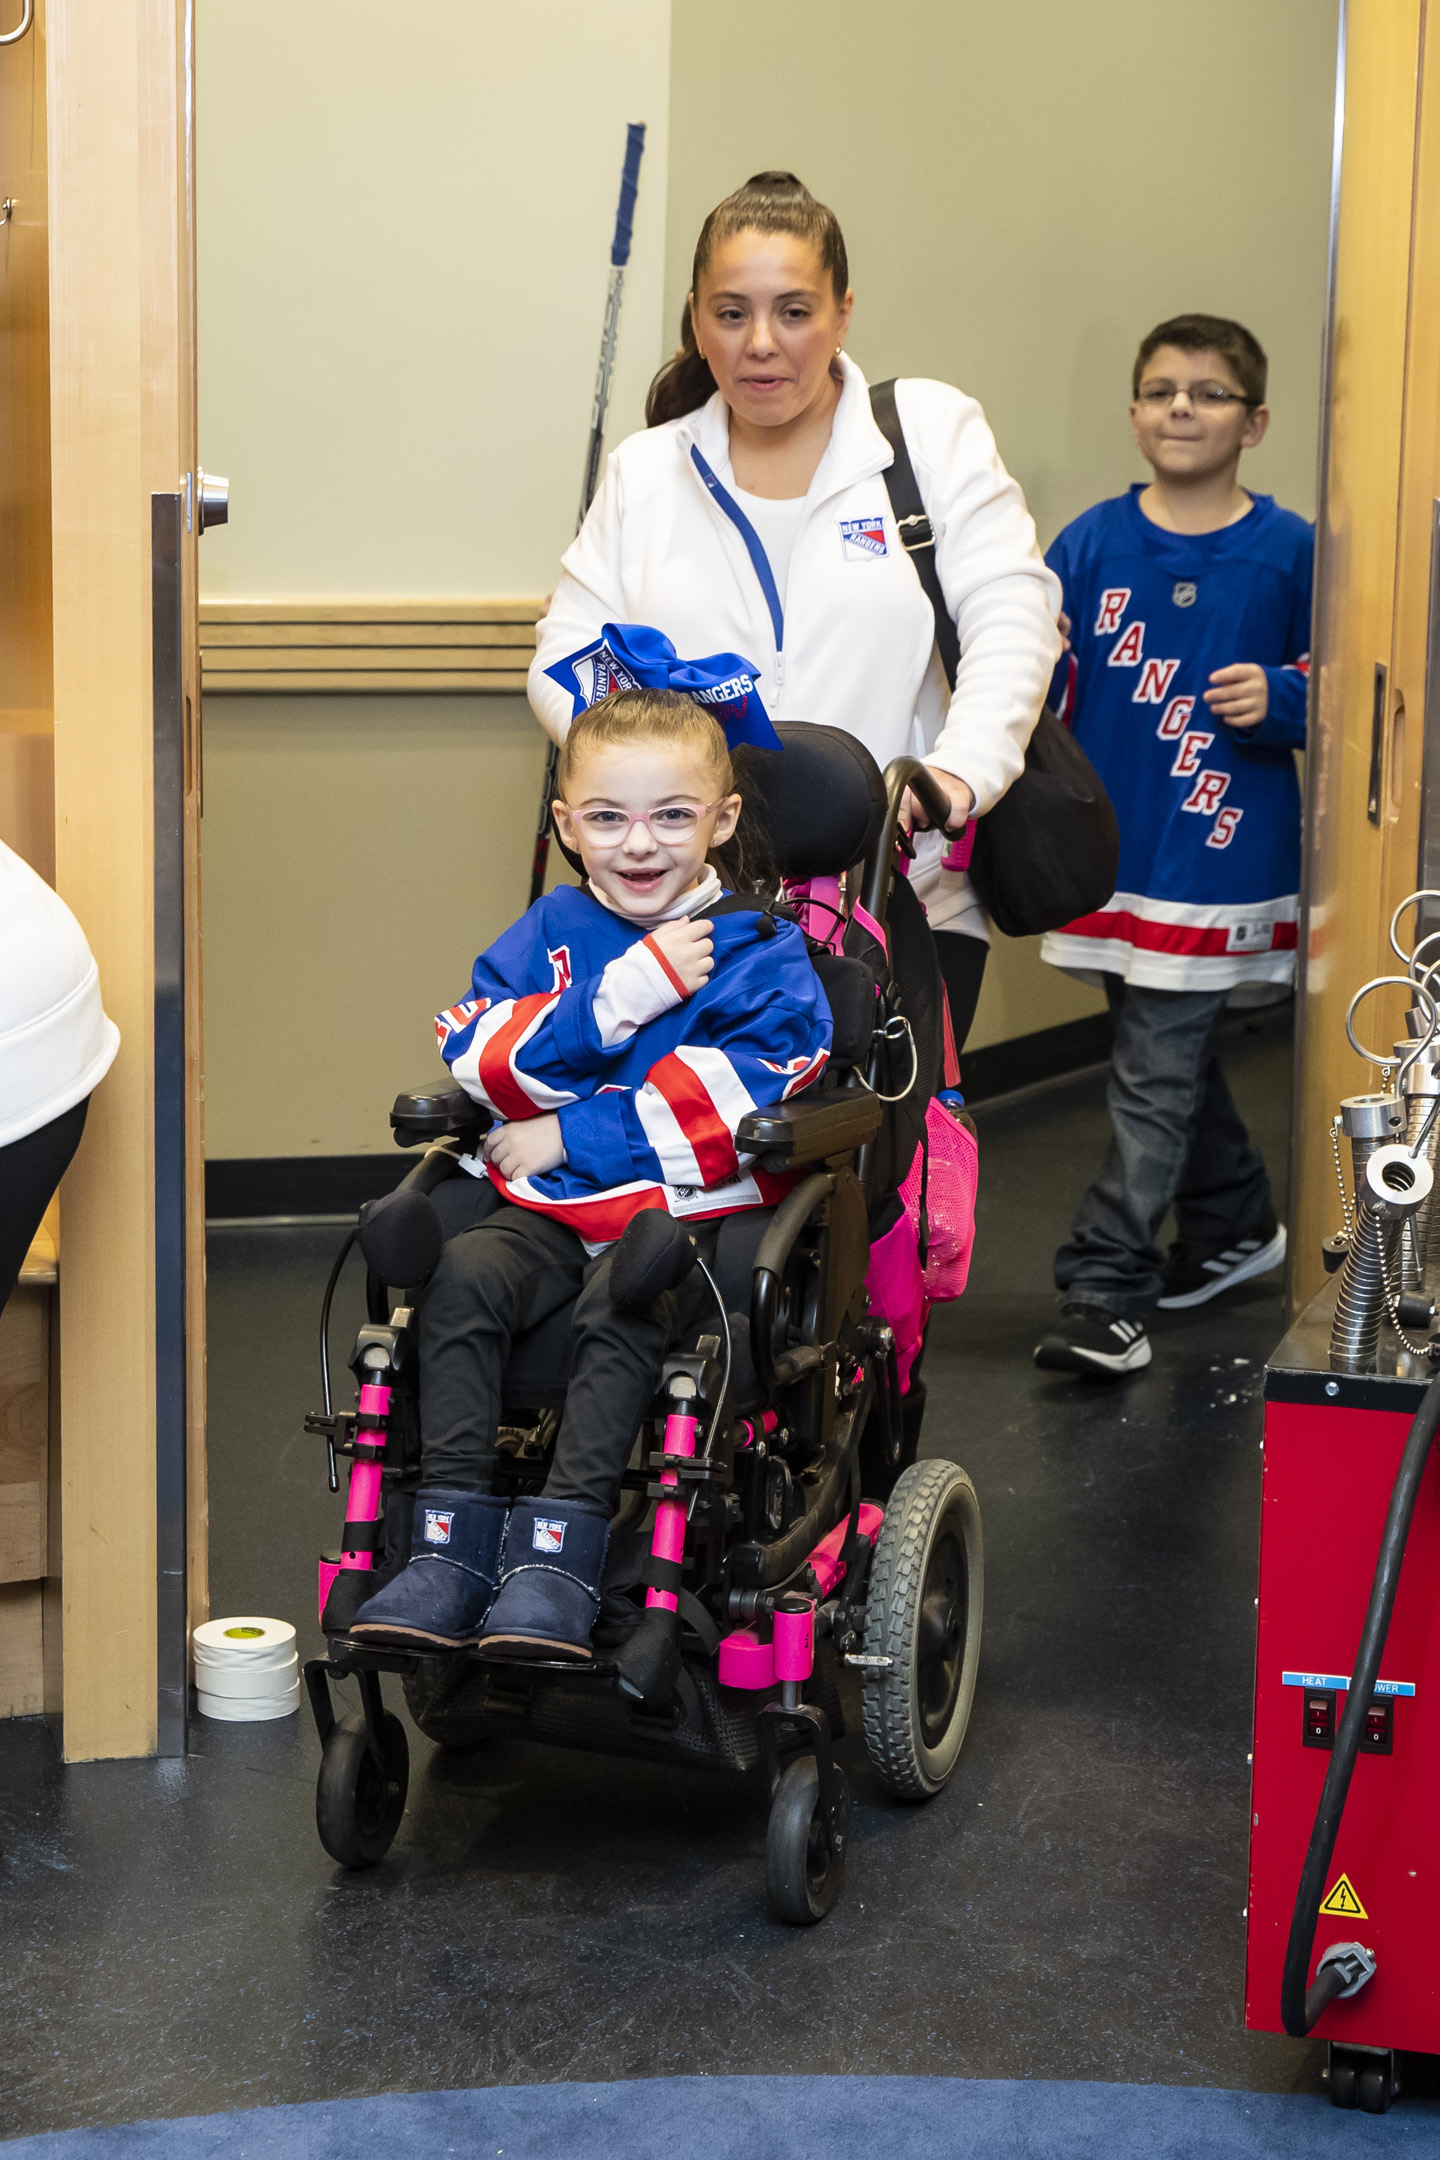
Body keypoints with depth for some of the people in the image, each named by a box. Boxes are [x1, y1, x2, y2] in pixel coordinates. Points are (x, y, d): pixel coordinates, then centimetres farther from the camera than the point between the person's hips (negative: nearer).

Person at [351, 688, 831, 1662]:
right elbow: (476, 1055, -2)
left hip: (686, 1205, -3)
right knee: (465, 1277, -26)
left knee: (621, 1302, -34)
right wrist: (624, 994, -15)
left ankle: (559, 1556, -32)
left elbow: (747, 1098, -13)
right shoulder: (550, 932, 12)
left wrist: (573, 1133, -13)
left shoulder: (760, 951, 0)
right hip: (542, 1204, 4)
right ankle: (450, 1543, -25)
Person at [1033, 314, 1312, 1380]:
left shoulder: (1290, 554, -3)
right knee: (1176, 1059, 19)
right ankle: (1235, 1224, 39)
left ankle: (1105, 1290, -2)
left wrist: (1279, 699, -18)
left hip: (1216, 859, -4)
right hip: (1111, 850, 4)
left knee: (1155, 1078, -6)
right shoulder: (1091, 545, 3)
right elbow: (1036, 688, 3)